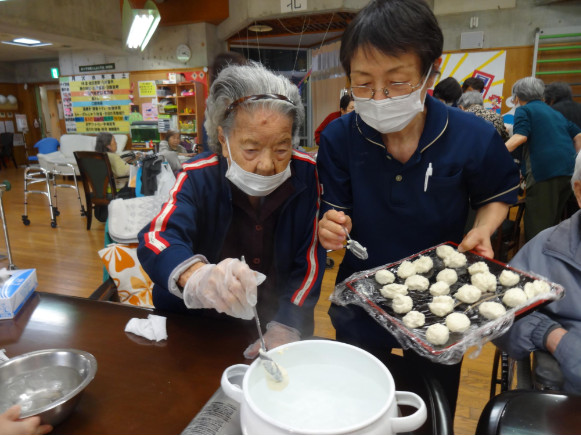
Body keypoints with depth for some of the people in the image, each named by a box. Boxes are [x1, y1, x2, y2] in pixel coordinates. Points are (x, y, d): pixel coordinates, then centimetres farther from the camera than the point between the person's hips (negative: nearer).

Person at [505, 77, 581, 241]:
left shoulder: (524, 110, 3)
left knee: (537, 225, -7)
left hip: (544, 171, -8)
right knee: (554, 222, 19)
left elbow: (520, 137, -13)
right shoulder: (555, 112, 26)